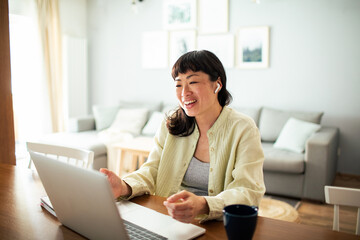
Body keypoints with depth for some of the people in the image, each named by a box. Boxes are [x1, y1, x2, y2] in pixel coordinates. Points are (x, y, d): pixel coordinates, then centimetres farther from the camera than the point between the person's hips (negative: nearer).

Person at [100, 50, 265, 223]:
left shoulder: (243, 130, -9)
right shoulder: (171, 125, 5)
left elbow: (248, 191, -18)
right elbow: (152, 171, 1)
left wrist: (203, 206, -37)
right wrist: (124, 187, -21)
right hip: (168, 223, 3)